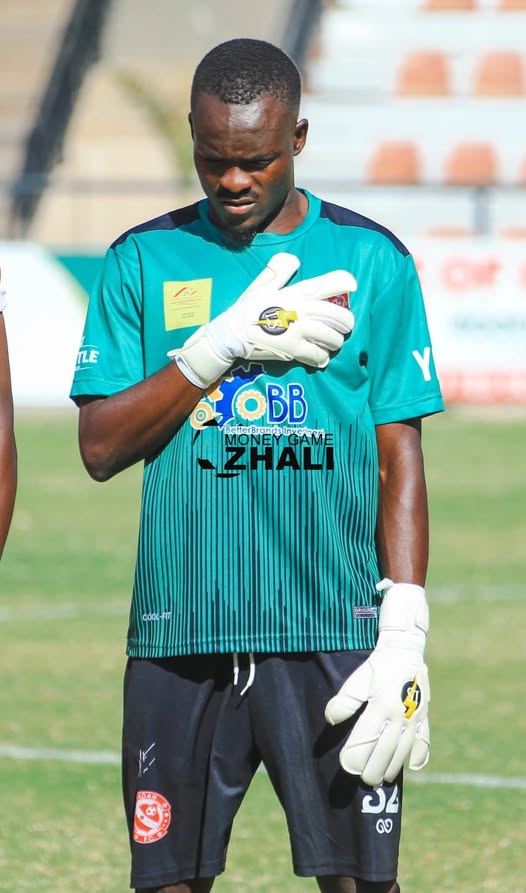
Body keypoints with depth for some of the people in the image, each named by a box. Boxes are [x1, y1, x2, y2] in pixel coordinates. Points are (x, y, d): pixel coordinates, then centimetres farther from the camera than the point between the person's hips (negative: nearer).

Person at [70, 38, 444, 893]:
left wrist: (405, 632, -5)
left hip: (333, 628, -1)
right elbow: (100, 446, 1)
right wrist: (225, 344, -11)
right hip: (180, 629, 1)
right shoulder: (143, 262, 8)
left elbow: (399, 460, 4)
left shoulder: (373, 261, 5)